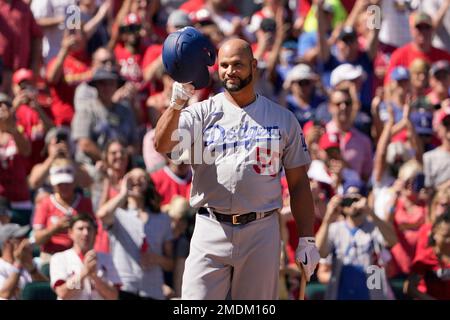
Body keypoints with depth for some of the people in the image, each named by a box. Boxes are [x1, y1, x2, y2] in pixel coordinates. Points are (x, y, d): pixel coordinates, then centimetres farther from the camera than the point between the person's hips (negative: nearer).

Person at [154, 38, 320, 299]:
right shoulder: (202, 113, 6)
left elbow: (298, 182, 10)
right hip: (211, 230, -1)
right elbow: (162, 144, -12)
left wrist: (307, 239, 4)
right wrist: (176, 104, -28)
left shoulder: (283, 119, 9)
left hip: (262, 232, 1)